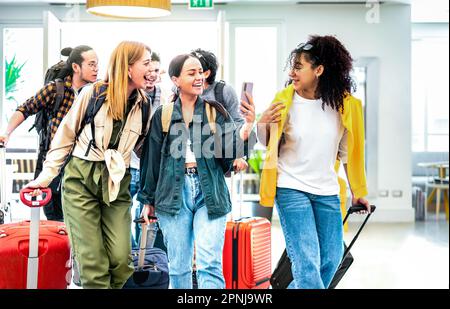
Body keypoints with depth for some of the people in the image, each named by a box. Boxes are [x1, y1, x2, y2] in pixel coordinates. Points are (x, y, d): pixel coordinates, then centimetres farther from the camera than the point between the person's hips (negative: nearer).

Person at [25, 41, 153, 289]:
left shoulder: (143, 105, 4)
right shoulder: (92, 94, -6)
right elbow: (65, 136, 3)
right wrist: (46, 176, 3)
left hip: (117, 184, 3)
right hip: (81, 178, -3)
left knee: (121, 260, -6)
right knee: (92, 262, -6)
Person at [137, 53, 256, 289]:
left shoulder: (215, 112, 7)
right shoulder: (162, 115, 7)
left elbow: (230, 150, -4)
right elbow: (151, 159, 11)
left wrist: (247, 125, -21)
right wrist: (148, 200, 11)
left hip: (210, 193, -1)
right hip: (173, 193, 1)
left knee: (210, 265, -9)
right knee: (178, 267, 8)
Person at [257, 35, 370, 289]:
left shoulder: (344, 104, -5)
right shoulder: (285, 101, -8)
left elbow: (348, 152, 7)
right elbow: (268, 143, 3)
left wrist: (358, 192, 12)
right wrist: (264, 124, -18)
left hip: (327, 192, 3)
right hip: (291, 188, -3)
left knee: (332, 259, 10)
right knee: (307, 262, -11)